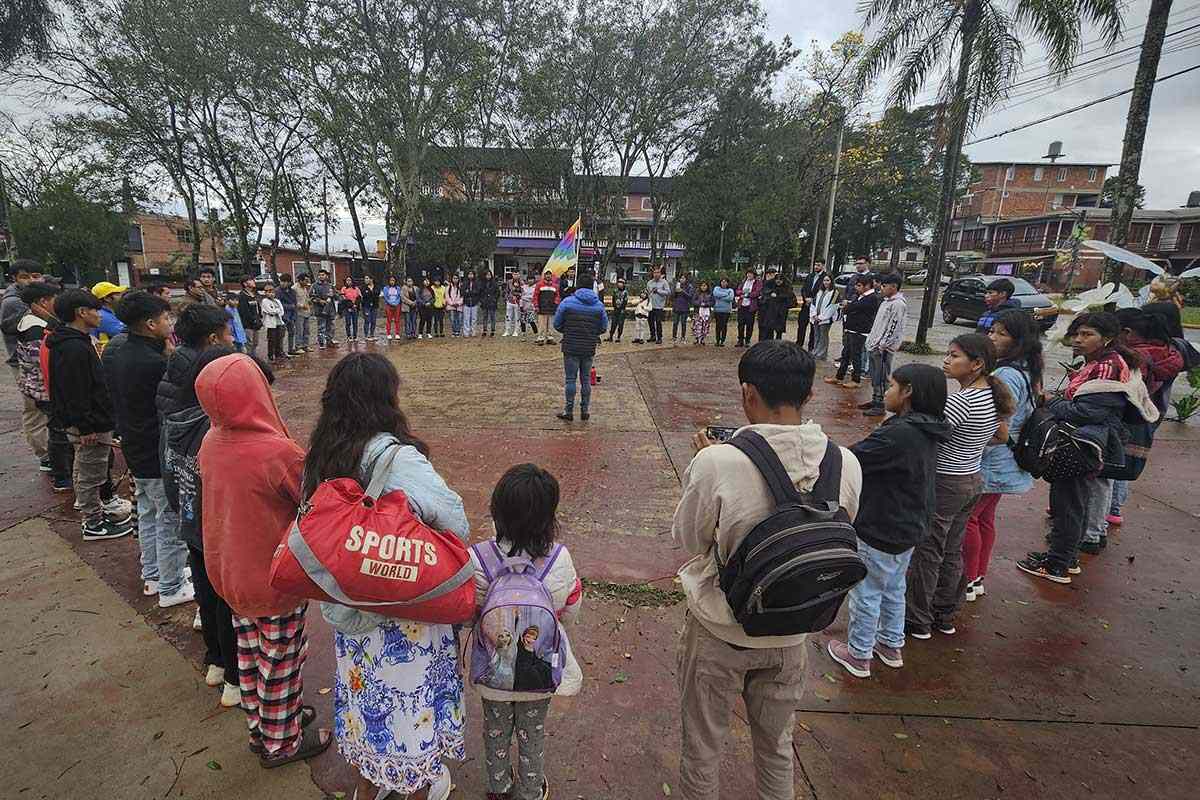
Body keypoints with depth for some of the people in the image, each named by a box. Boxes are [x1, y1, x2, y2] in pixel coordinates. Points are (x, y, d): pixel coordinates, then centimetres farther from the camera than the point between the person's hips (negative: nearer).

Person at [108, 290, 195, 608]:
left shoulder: (116, 357, 3)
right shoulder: (154, 363, -26)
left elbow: (118, 402, 12)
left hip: (135, 450, 9)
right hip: (160, 457, -9)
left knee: (148, 515, 22)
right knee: (170, 522, 5)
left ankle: (151, 575, 37)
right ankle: (171, 588, 18)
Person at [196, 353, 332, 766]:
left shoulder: (211, 442, -8)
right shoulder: (278, 452, -31)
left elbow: (223, 498, 6)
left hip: (229, 572, 7)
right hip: (275, 580, -7)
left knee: (249, 654, 24)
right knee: (280, 662, 15)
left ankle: (260, 727, 45)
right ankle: (281, 742, 35)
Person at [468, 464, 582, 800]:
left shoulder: (477, 561, -29)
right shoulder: (560, 560, -26)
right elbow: (570, 614, -10)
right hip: (539, 668, 0)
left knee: (496, 729, 29)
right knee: (533, 732, 27)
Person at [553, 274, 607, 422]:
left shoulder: (567, 302, -7)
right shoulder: (599, 305, 1)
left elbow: (556, 324, -2)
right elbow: (604, 327, 6)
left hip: (571, 348, -2)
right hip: (589, 349, 3)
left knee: (570, 379, 4)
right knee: (586, 379, 12)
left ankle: (569, 411, 8)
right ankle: (584, 410, 17)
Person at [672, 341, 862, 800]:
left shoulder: (718, 462, -28)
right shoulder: (846, 464, -16)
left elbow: (688, 539, -12)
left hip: (719, 631, -3)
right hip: (790, 633, 4)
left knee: (702, 746, 22)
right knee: (777, 747, 29)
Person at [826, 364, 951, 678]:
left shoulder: (899, 434, -29)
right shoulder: (926, 432, 2)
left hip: (880, 532, -9)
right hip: (908, 527, 9)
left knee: (866, 593, 9)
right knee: (893, 589, 25)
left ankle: (858, 655, 25)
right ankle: (892, 645, 42)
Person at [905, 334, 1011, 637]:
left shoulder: (962, 400, -25)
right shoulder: (992, 396, 4)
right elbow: (1002, 436, 18)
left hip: (944, 484, -9)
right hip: (972, 480, 9)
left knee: (926, 553, 5)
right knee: (952, 552, 20)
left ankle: (918, 621, 18)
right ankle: (945, 616, 34)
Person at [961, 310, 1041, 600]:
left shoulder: (1007, 375, -25)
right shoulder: (1024, 372, 7)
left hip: (989, 465, -10)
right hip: (1001, 464, 10)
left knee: (968, 518, 3)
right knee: (984, 518, 18)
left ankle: (968, 582, 16)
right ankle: (978, 579, 31)